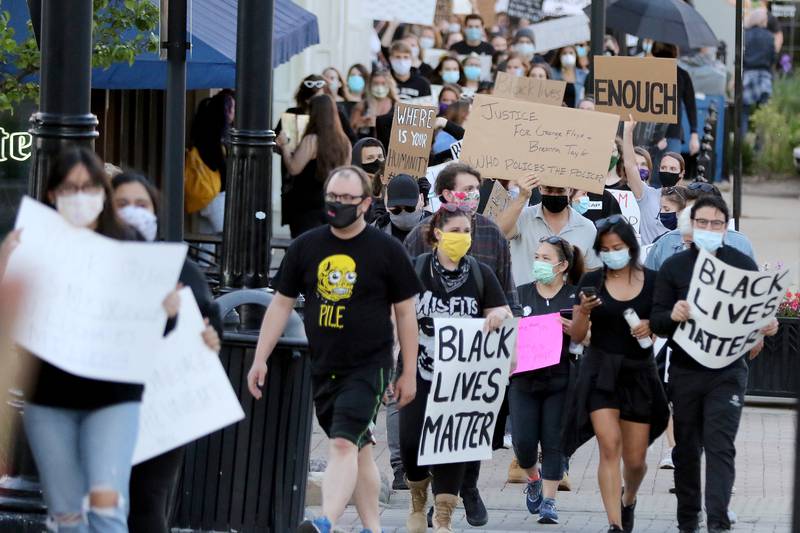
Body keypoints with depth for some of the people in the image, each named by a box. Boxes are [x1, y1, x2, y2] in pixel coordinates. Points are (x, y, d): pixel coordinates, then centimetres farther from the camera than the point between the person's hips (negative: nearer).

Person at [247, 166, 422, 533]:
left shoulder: (386, 250, -2)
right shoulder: (306, 247, 7)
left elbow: (405, 314, 2)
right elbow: (281, 304, 11)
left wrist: (409, 374, 1)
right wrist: (260, 359, 5)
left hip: (368, 367, -5)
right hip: (323, 367, 5)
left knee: (343, 444, -20)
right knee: (359, 450, 12)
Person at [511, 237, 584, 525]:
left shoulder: (576, 297, 2)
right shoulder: (520, 295, 8)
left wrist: (574, 330, -15)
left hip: (560, 380, -2)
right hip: (524, 379, 2)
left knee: (554, 442, -3)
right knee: (524, 442, -2)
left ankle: (548, 501, 5)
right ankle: (533, 479, 29)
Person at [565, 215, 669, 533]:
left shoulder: (652, 281, 1)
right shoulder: (592, 282, 0)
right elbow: (577, 336, 1)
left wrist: (652, 326, -12)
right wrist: (584, 311, -18)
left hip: (639, 373, 1)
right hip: (601, 372, -1)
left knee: (635, 459, 7)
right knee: (609, 447, -18)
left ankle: (628, 499, 41)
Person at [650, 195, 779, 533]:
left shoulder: (743, 264, 3)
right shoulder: (674, 267, 5)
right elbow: (656, 322, 1)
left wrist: (767, 327, -15)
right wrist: (673, 316, -22)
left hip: (728, 370, -2)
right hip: (685, 369, 2)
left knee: (720, 445, -11)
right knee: (686, 447, 9)